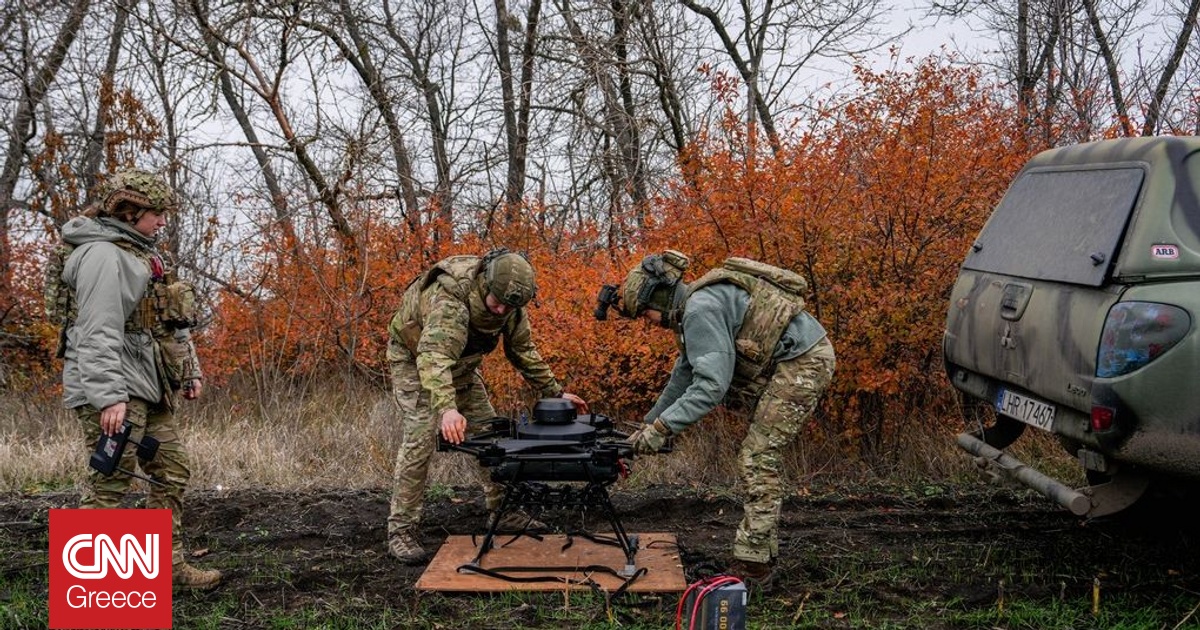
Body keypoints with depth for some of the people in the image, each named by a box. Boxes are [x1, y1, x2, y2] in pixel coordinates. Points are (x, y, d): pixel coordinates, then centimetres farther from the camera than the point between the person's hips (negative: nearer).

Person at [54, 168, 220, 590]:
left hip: (148, 390, 10)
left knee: (172, 473, 13)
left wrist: (191, 370, 20)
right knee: (108, 486, -8)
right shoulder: (104, 255, -13)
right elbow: (97, 331, -22)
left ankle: (169, 565, 22)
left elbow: (169, 321, 23)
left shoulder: (139, 253, 19)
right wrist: (109, 396, -27)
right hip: (115, 393, -10)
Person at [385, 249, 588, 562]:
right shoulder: (450, 296, -40)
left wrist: (555, 392, -3)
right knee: (420, 440, -18)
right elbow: (434, 355, -54)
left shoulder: (511, 304, -16)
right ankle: (401, 530, -8)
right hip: (414, 358, -7)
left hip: (459, 363, 7)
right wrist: (446, 408, -69)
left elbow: (523, 351, 0)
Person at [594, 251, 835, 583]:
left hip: (803, 361, -10)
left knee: (758, 460, -9)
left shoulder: (700, 309, -20)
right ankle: (763, 551, 22)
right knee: (760, 457, 14)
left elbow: (711, 385, -27)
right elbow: (683, 376, 21)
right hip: (797, 360, 10)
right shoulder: (691, 309, 14)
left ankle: (752, 562, -4)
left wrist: (661, 428, -22)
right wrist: (647, 423, 19)